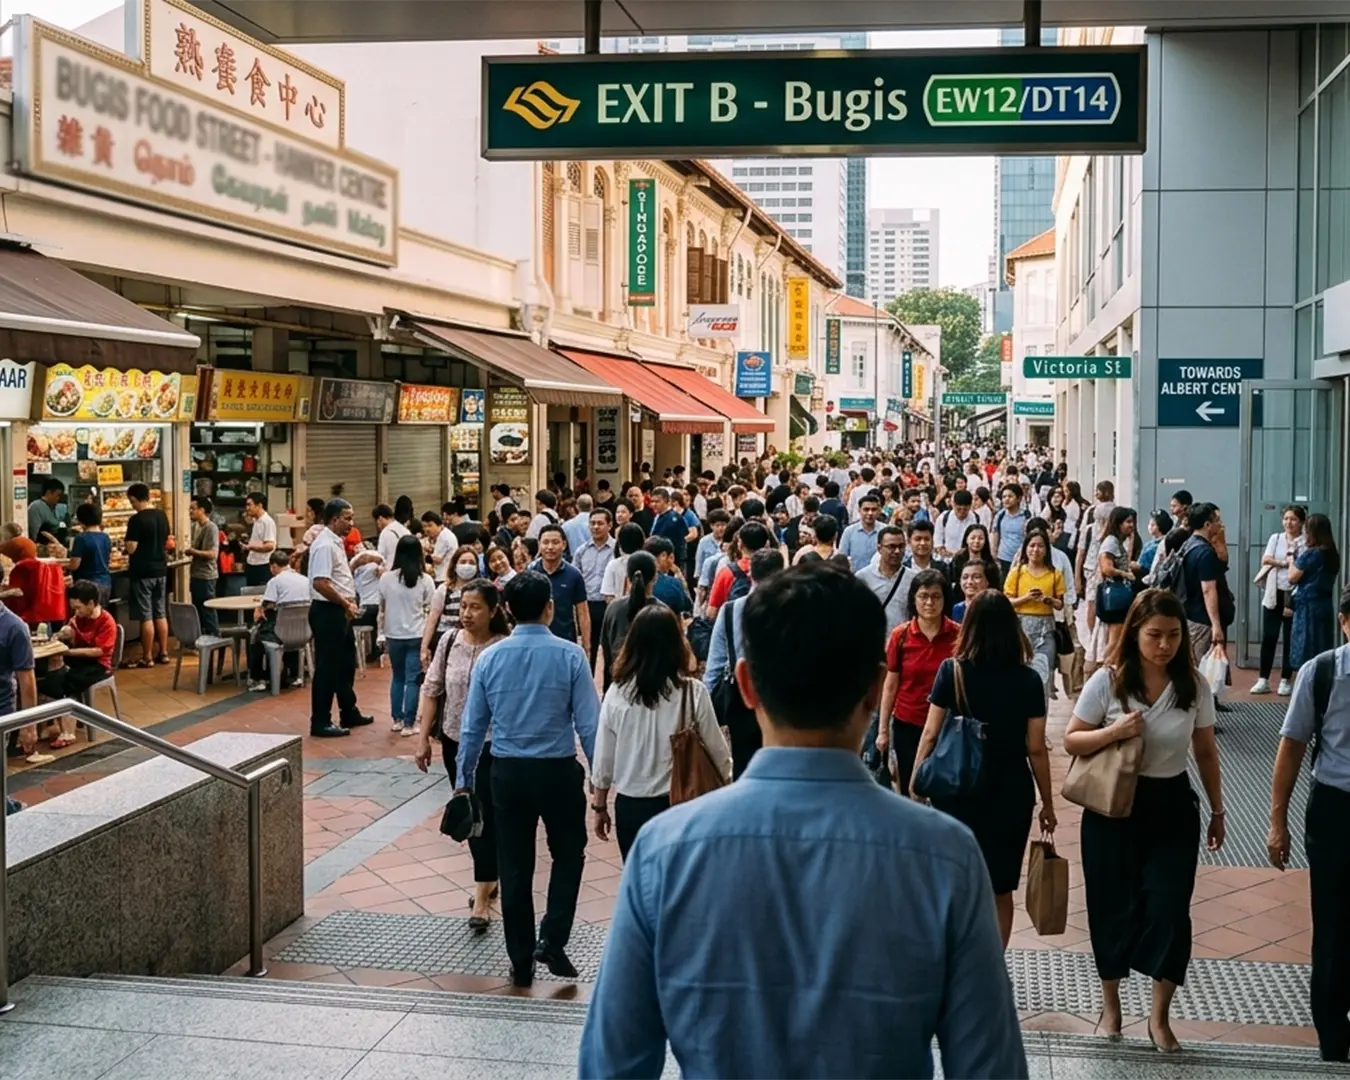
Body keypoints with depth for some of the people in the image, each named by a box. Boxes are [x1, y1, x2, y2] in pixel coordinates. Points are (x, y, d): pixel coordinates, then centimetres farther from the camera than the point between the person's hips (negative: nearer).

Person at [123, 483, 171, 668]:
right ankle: (163, 653, 17)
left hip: (142, 572, -7)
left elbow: (131, 548, -18)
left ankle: (147, 658, 1)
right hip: (160, 569, 7)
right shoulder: (162, 516, 6)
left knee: (146, 616, -3)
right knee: (161, 613, 13)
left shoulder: (136, 519, -16)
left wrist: (125, 543, 3)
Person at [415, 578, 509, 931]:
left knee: (485, 817, -4)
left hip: (491, 744, -5)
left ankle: (481, 900, 3)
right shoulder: (449, 641, -1)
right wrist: (423, 738, 2)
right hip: (454, 741, 5)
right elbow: (431, 690, 4)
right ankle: (489, 878, 36)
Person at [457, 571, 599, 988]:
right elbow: (588, 722, -9)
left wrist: (464, 778, 13)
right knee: (568, 854, 18)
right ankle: (552, 940, 4)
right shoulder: (570, 656, -11)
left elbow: (473, 726, 3)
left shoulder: (490, 658, -3)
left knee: (515, 866, 11)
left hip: (507, 772, 2)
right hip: (558, 770, -2)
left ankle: (521, 962, 20)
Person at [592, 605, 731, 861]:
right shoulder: (693, 692, -12)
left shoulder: (617, 693, -8)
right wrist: (728, 781, 18)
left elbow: (603, 756, -1)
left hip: (630, 805, 1)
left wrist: (599, 807, 12)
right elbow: (716, 748, -1)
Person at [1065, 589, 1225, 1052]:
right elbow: (1071, 741, -5)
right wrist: (1114, 731, -23)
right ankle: (1111, 1005, 29)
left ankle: (1160, 1017, 14)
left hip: (1171, 805, 1)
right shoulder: (1107, 681, -10)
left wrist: (1217, 810, 13)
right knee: (1113, 906, 9)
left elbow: (1206, 753, 8)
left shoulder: (1193, 687, -4)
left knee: (1169, 908, -2)